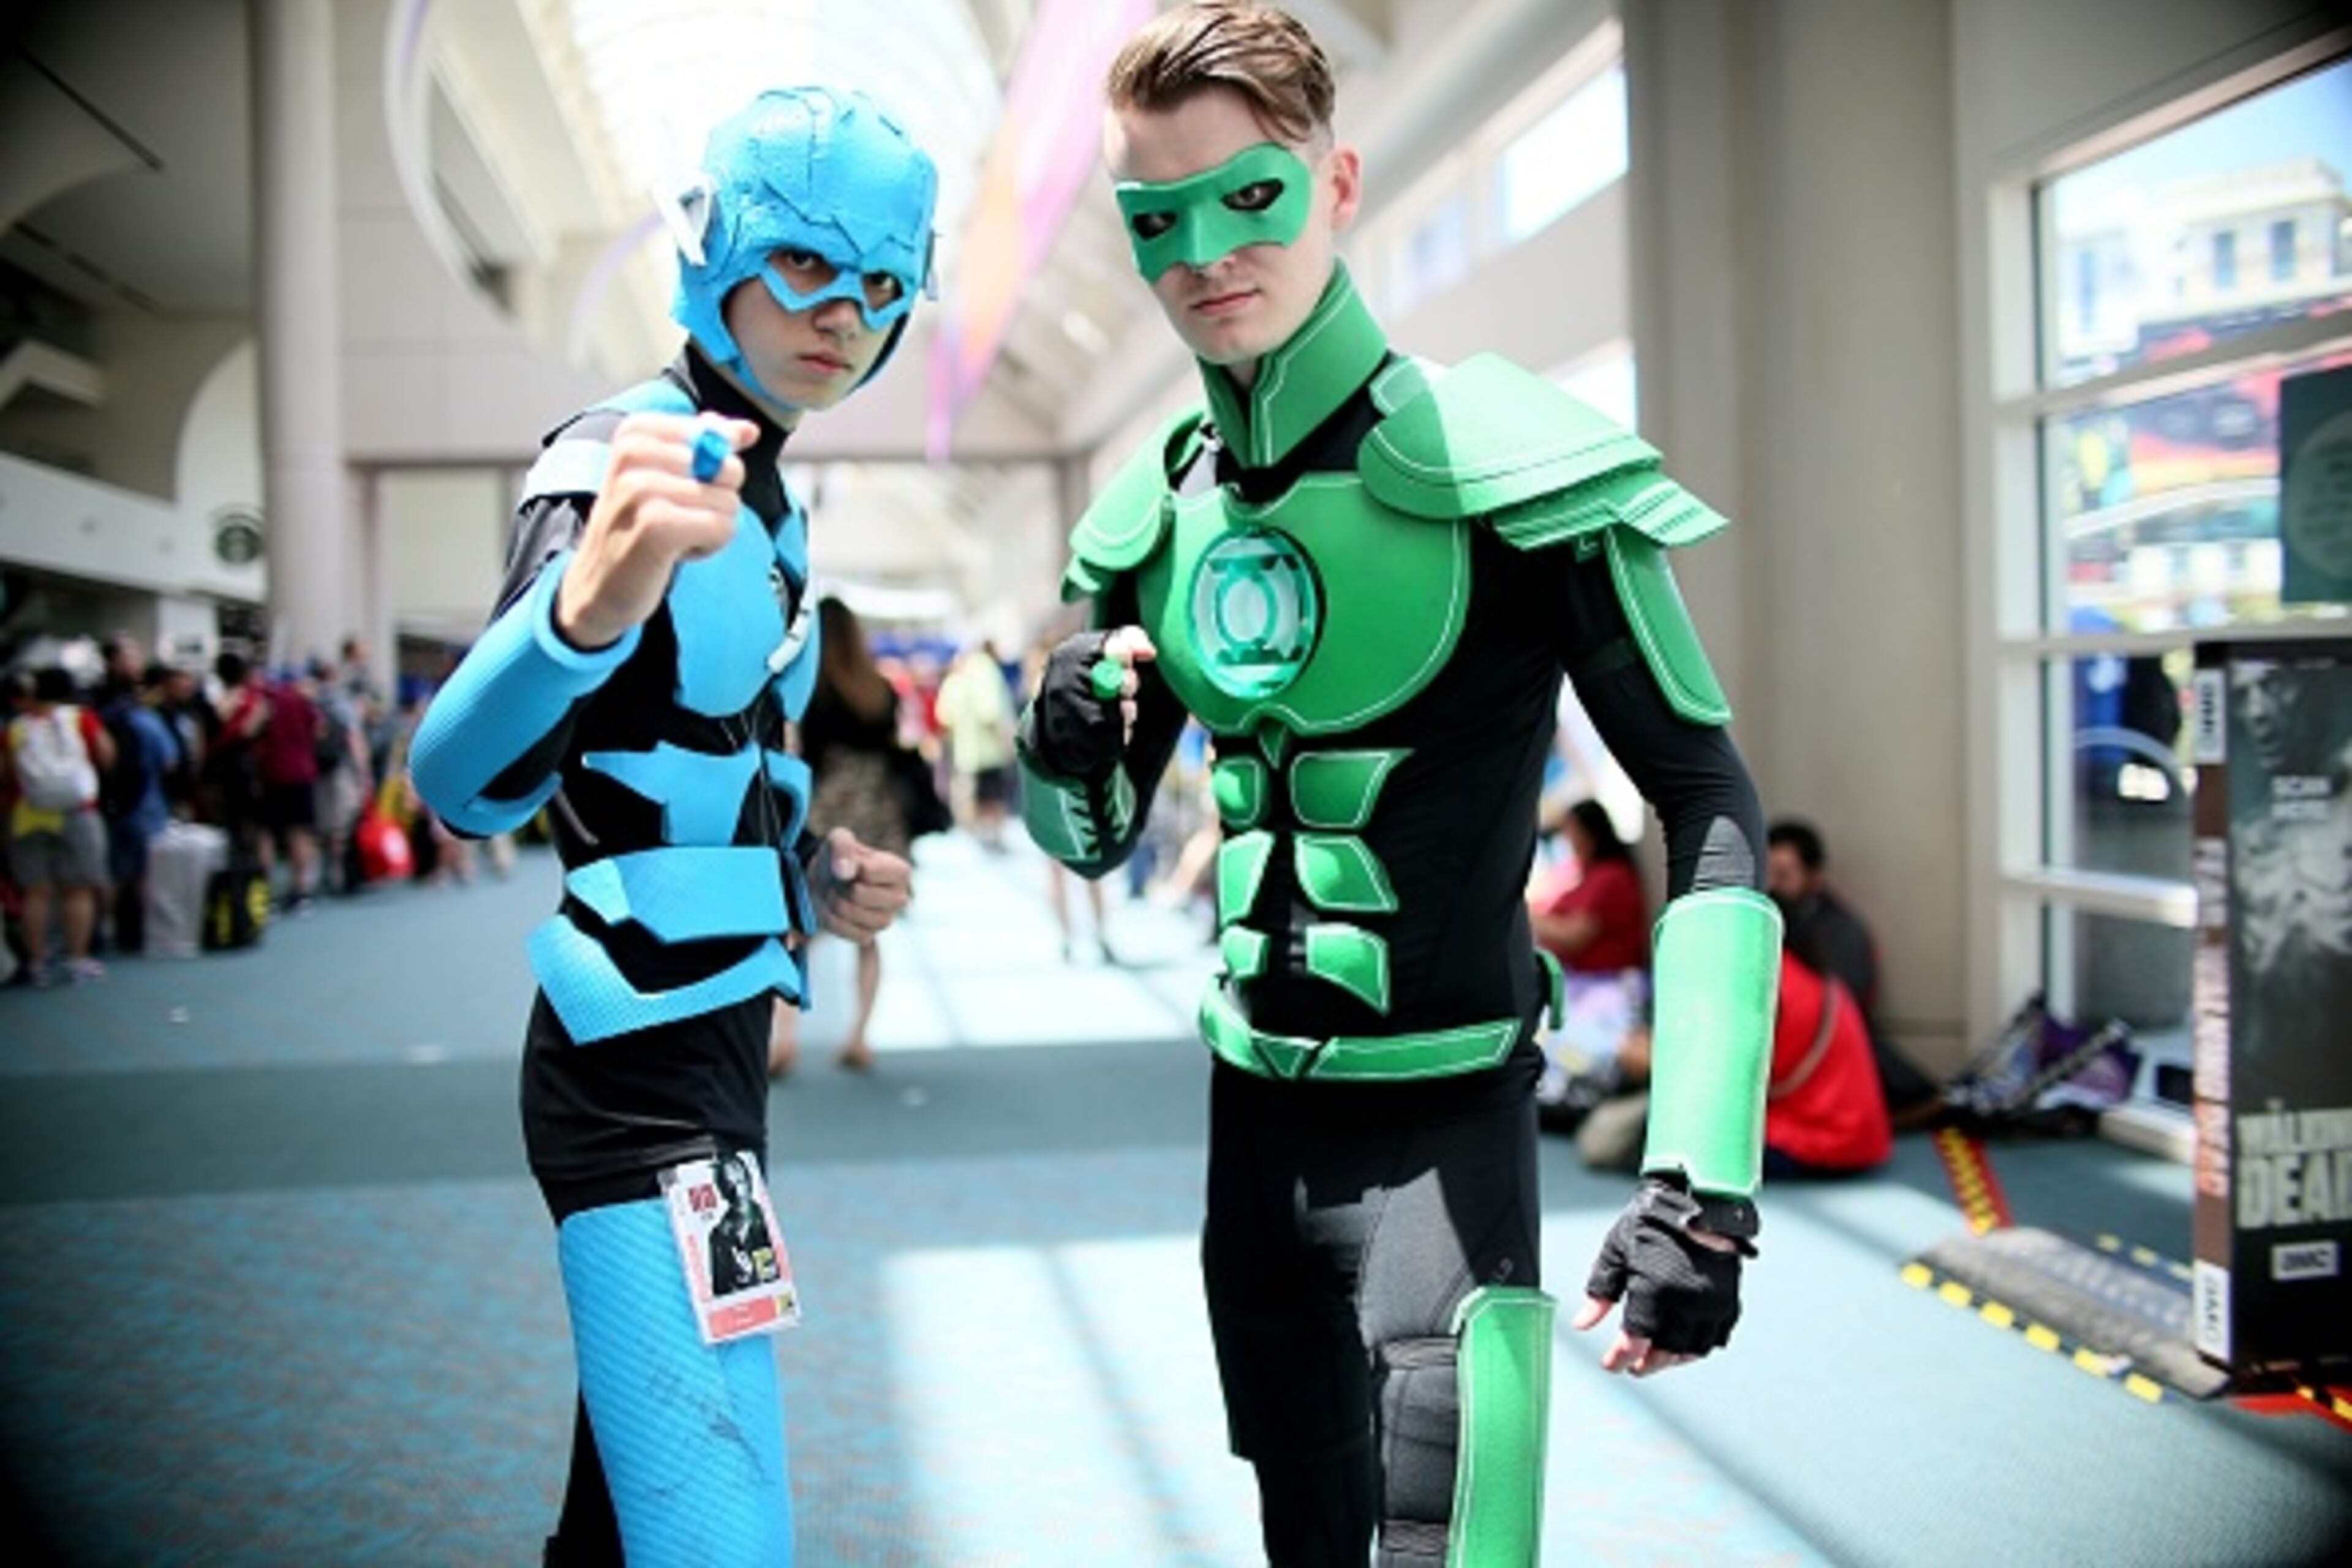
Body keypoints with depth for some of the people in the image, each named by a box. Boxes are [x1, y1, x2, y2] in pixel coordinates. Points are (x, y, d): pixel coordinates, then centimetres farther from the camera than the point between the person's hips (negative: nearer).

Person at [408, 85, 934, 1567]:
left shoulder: (762, 494, 13)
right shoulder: (622, 461, -13)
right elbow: (464, 779, -32)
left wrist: (811, 867, 7)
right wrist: (585, 606, -52)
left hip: (717, 1045, 9)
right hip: (636, 1066, -9)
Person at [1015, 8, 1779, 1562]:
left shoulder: (1492, 461, -15)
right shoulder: (1156, 512, 3)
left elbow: (1713, 811, -16)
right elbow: (1096, 841, 13)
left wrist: (1703, 1186, -23)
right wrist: (1065, 750, -11)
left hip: (1442, 1120, -6)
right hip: (1254, 1111, 6)